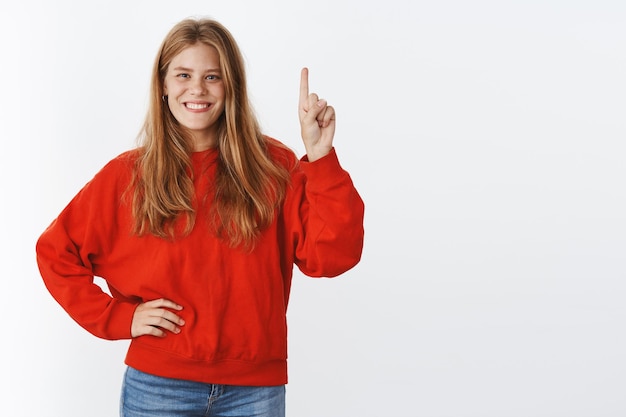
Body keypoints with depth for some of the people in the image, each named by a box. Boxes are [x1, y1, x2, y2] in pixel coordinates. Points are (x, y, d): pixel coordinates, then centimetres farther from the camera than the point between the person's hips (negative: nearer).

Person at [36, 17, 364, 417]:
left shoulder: (273, 166, -1)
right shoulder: (128, 175, -1)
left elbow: (331, 256, -11)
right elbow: (56, 252, 6)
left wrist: (321, 157, -20)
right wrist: (119, 316, -4)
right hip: (159, 384, 0)